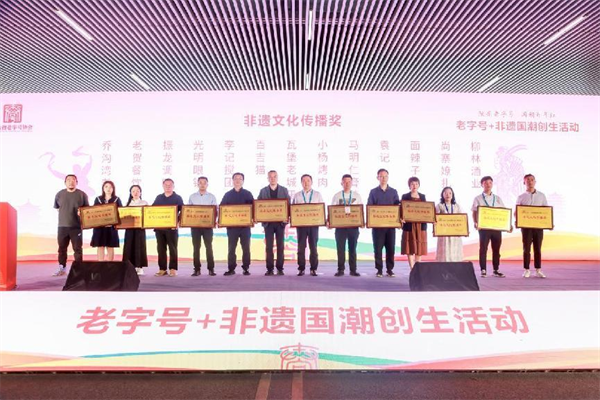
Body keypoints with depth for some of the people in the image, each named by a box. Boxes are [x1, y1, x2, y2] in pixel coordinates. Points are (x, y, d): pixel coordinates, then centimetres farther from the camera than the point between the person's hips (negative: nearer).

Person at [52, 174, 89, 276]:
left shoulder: (82, 194, 1)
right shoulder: (59, 194, 7)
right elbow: (56, 208, 17)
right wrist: (64, 215, 6)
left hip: (77, 226, -2)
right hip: (62, 226, 3)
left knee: (77, 249, 1)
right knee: (62, 248, 10)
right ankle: (62, 268, 20)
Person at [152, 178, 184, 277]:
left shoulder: (178, 198, 3)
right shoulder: (158, 198, 15)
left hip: (172, 227, -4)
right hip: (159, 227, 4)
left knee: (172, 249, -1)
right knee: (161, 249, 5)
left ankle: (173, 269, 5)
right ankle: (162, 269, 11)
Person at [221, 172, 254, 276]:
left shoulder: (247, 194, 7)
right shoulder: (228, 194, 10)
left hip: (245, 225, -1)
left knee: (246, 248, 2)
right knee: (231, 248, 1)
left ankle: (246, 268, 9)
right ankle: (231, 269, 7)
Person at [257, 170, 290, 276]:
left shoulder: (284, 190, 7)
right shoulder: (263, 191, 7)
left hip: (280, 222, 0)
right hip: (268, 222, 0)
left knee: (280, 246, 2)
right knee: (269, 246, 0)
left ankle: (280, 268, 9)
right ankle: (270, 269, 5)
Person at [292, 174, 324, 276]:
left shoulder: (317, 195, 10)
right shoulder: (297, 196, 10)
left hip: (314, 223, 0)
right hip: (300, 223, 0)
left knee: (313, 247, 1)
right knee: (301, 247, 1)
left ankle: (313, 269, 8)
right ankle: (301, 269, 8)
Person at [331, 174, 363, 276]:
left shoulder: (357, 195, 8)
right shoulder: (337, 196, 6)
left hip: (353, 225, 1)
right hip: (340, 225, 0)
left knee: (352, 248, 5)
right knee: (340, 248, 2)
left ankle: (353, 270, 12)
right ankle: (340, 269, 10)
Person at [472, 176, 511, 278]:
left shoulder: (497, 198, 13)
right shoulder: (478, 199, 5)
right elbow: (474, 213, 1)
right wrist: (476, 223, -16)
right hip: (484, 227, -3)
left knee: (496, 249, 6)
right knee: (483, 249, -2)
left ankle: (496, 270, 15)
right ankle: (483, 270, 4)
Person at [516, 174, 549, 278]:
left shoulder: (541, 196, 10)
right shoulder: (521, 197, 7)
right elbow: (516, 212, 5)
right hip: (526, 225, -1)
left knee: (537, 249, 5)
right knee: (526, 249, 0)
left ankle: (538, 270, 11)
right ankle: (526, 270, 7)